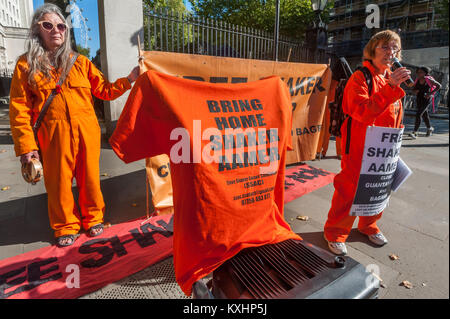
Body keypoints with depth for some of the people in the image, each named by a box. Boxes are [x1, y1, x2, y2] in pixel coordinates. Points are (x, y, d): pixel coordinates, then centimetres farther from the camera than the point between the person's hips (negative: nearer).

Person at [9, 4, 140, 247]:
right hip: (54, 135, -1)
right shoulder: (26, 65, 4)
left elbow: (104, 91, 10)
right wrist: (25, 145, -7)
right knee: (59, 182, 7)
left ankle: (93, 218, 31)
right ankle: (66, 227, 29)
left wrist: (128, 80, -3)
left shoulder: (80, 62, 10)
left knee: (89, 177, 9)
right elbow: (19, 108, 0)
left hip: (86, 133, 1)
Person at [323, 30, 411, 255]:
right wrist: (390, 88, -27)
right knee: (349, 189, -3)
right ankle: (335, 232, 15)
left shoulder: (392, 80, 14)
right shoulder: (360, 78, -9)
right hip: (358, 147, -7)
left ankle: (368, 225, 37)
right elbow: (363, 112, -24)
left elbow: (395, 117, 21)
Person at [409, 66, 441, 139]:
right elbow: (413, 88, 14)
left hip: (427, 100, -6)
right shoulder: (417, 80, 1)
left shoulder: (428, 80, -12)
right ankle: (430, 128, 44)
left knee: (418, 114, -19)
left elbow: (439, 86, -5)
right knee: (424, 115, 20)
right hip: (419, 99, 6)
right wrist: (415, 91, -10)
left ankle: (415, 132, -19)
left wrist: (430, 93, -14)